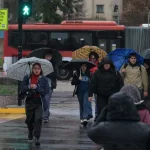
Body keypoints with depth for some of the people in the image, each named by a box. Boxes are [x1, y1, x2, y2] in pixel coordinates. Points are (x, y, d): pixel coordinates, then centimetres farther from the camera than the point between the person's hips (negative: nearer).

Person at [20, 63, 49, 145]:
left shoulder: (43, 80, 0)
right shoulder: (27, 78, 4)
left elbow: (46, 91, -9)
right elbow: (22, 89, -1)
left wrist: (36, 87, -19)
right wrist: (29, 87, -19)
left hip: (39, 102, -2)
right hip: (30, 101, 2)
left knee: (38, 119, -16)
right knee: (29, 119, 14)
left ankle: (37, 137, -15)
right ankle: (30, 132, 43)